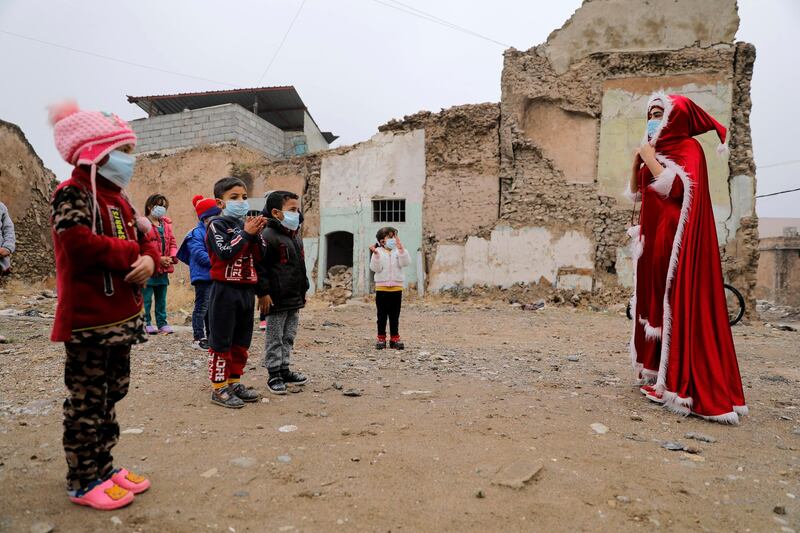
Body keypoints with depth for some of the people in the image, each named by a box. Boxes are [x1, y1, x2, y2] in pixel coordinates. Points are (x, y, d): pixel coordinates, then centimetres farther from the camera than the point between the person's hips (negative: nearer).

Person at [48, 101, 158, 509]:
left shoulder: (119, 198, 16)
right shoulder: (72, 193, -11)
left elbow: (145, 239, 14)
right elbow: (80, 243, -26)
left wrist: (149, 259, -9)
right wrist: (131, 253, -13)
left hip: (122, 315, 9)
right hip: (89, 319, -9)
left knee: (112, 394, 16)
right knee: (87, 400, 2)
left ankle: (103, 466, 30)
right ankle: (83, 481, 16)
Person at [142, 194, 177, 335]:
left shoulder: (166, 224, 13)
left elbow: (172, 242, 14)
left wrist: (172, 257, -4)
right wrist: (158, 259, -18)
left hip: (164, 269, 7)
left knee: (161, 299, 13)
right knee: (146, 298, 1)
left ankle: (162, 323, 21)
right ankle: (146, 323, 12)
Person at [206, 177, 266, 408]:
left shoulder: (247, 224, 13)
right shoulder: (217, 225, -7)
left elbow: (259, 257, 8)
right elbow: (225, 253, -20)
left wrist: (256, 234, -6)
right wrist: (246, 233, -16)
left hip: (246, 289, 7)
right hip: (225, 289, -7)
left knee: (241, 341, 14)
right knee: (221, 341, 0)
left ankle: (234, 382, 26)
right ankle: (219, 388, 9)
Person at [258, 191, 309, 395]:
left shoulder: (296, 237, 14)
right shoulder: (268, 236, -15)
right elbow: (259, 266, -18)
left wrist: (303, 290, 22)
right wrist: (263, 292, -19)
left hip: (294, 299, 9)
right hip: (276, 300, -8)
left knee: (289, 337, 16)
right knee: (275, 338, 3)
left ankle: (285, 369, 29)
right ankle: (274, 375, 13)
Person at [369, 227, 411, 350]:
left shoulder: (398, 251, 5)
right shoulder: (378, 252, 0)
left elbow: (405, 263, -12)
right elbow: (375, 268, -10)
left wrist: (400, 248, -21)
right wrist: (376, 254, -22)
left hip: (396, 288, 2)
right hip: (381, 288, -2)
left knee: (395, 316, 8)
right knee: (382, 315, 6)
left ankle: (394, 339, 15)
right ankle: (381, 339, 14)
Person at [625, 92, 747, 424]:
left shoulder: (688, 148, -3)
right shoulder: (659, 152, 19)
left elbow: (678, 189, -18)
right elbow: (636, 193, 17)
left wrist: (650, 159, -11)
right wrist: (638, 160, 5)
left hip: (677, 241, -8)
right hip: (654, 240, 8)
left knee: (678, 307, -10)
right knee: (655, 305, 7)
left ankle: (681, 385, -7)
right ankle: (660, 376, 14)